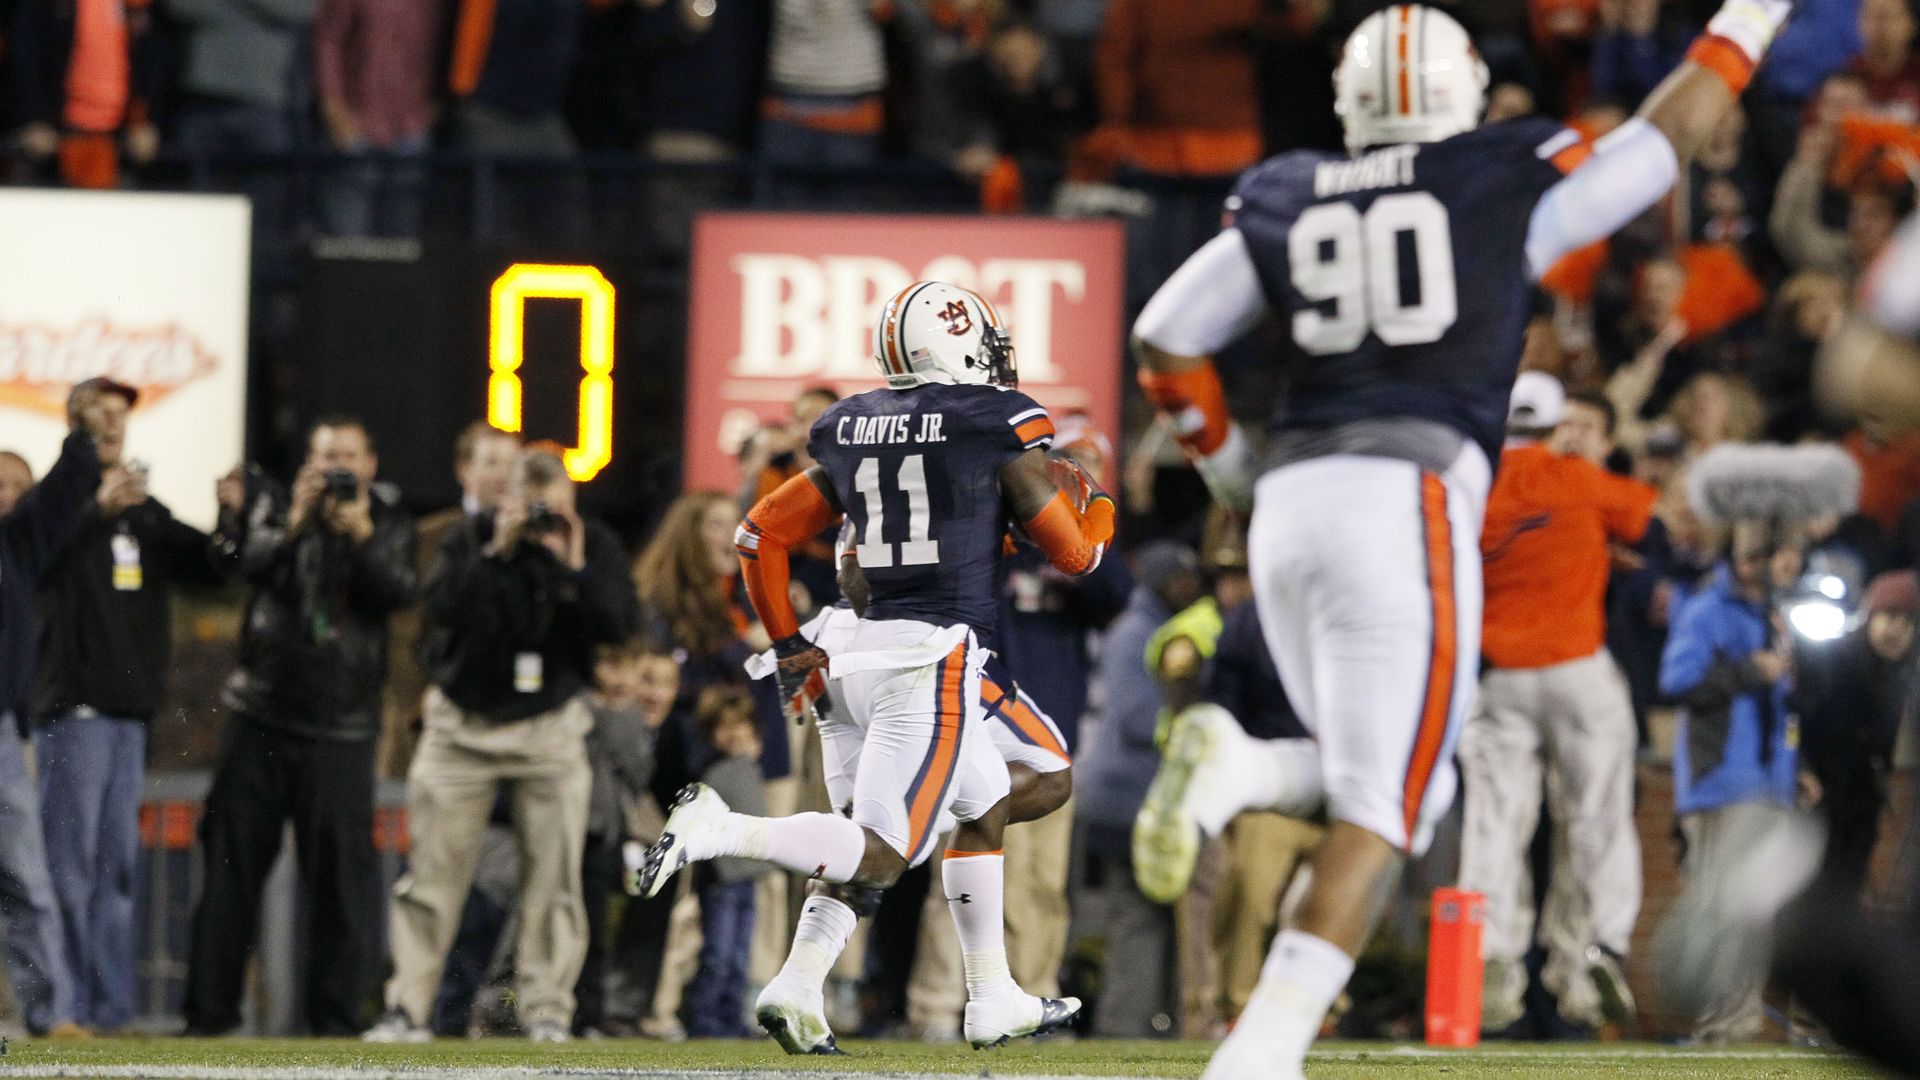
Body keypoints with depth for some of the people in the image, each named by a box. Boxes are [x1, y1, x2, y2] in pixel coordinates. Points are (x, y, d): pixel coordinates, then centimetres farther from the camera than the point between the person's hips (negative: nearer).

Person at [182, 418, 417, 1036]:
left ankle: (338, 1016, -1)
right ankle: (209, 1012, 7)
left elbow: (398, 592, -9)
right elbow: (256, 564, -10)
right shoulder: (275, 510, 9)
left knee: (342, 875, -5)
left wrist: (360, 533, -21)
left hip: (340, 729, -1)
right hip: (260, 715, 1)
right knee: (232, 867, 2)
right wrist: (296, 520, -24)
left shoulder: (388, 522, 7)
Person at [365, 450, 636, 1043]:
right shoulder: (471, 539, -5)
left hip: (550, 726, 1)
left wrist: (574, 570, -20)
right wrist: (498, 552, -23)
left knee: (553, 874, -4)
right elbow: (444, 608, -19)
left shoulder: (594, 545, -1)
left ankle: (547, 1010, 2)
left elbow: (617, 625, -11)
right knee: (434, 872, -2)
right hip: (464, 722, -1)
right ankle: (407, 1009, 2)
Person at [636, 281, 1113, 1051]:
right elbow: (1072, 553, 1)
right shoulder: (997, 427, -6)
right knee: (879, 859, -9)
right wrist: (1099, 507, 23)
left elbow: (761, 534, 12)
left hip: (867, 647, 8)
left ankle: (993, 1001, 27)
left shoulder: (854, 434, 11)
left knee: (986, 808, 25)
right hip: (936, 654, -8)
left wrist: (790, 649, 20)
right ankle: (719, 831, -26)